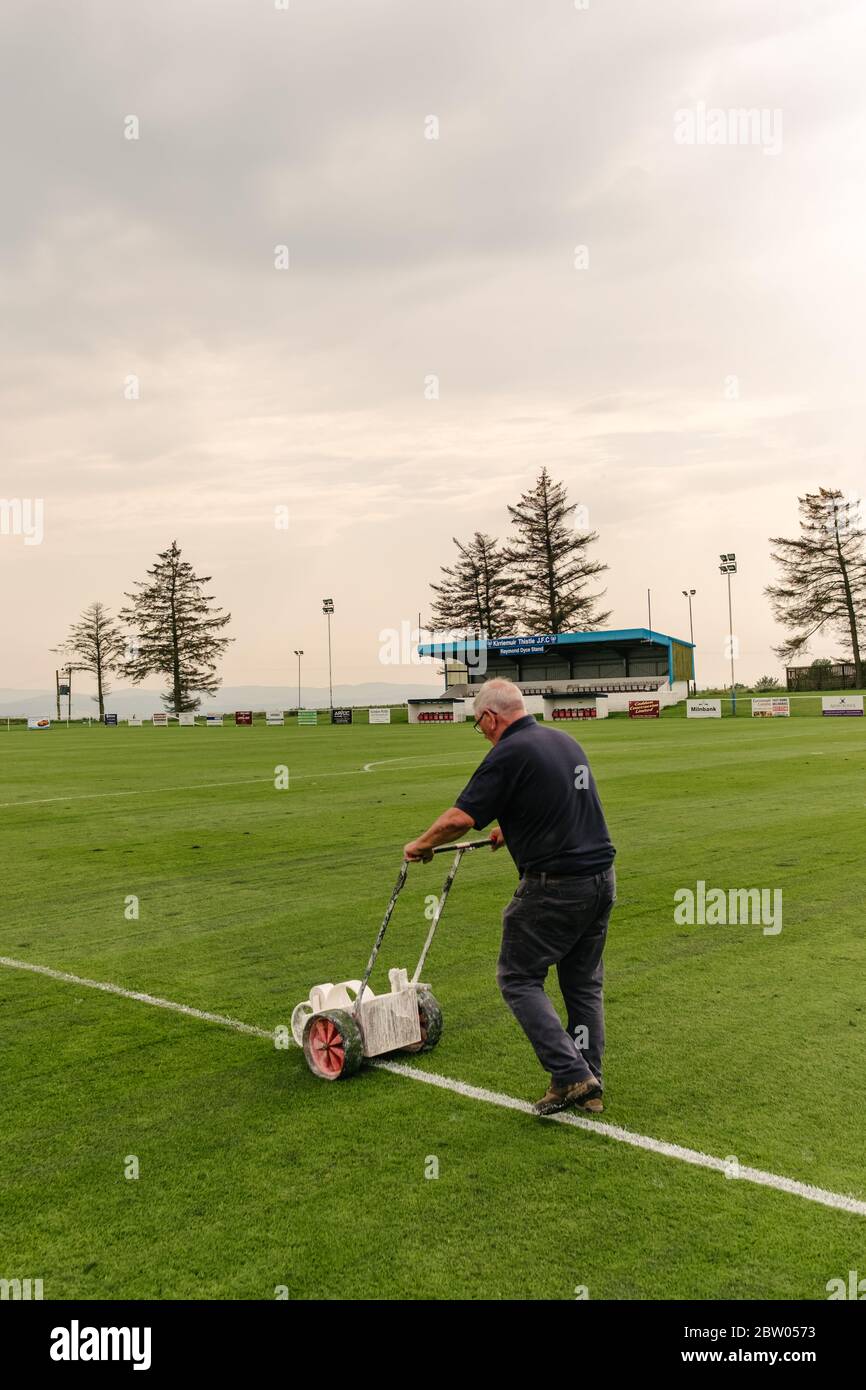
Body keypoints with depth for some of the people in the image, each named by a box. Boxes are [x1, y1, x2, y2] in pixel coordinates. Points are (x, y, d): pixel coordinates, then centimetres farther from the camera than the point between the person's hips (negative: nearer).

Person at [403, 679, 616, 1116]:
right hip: (601, 876, 8)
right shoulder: (566, 741, 13)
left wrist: (421, 845, 1)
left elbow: (460, 818, -17)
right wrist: (511, 828, 35)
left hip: (554, 886, -8)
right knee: (584, 984, 16)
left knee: (519, 978, 6)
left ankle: (570, 1075, -2)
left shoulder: (508, 755, -13)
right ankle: (589, 1086, 19)